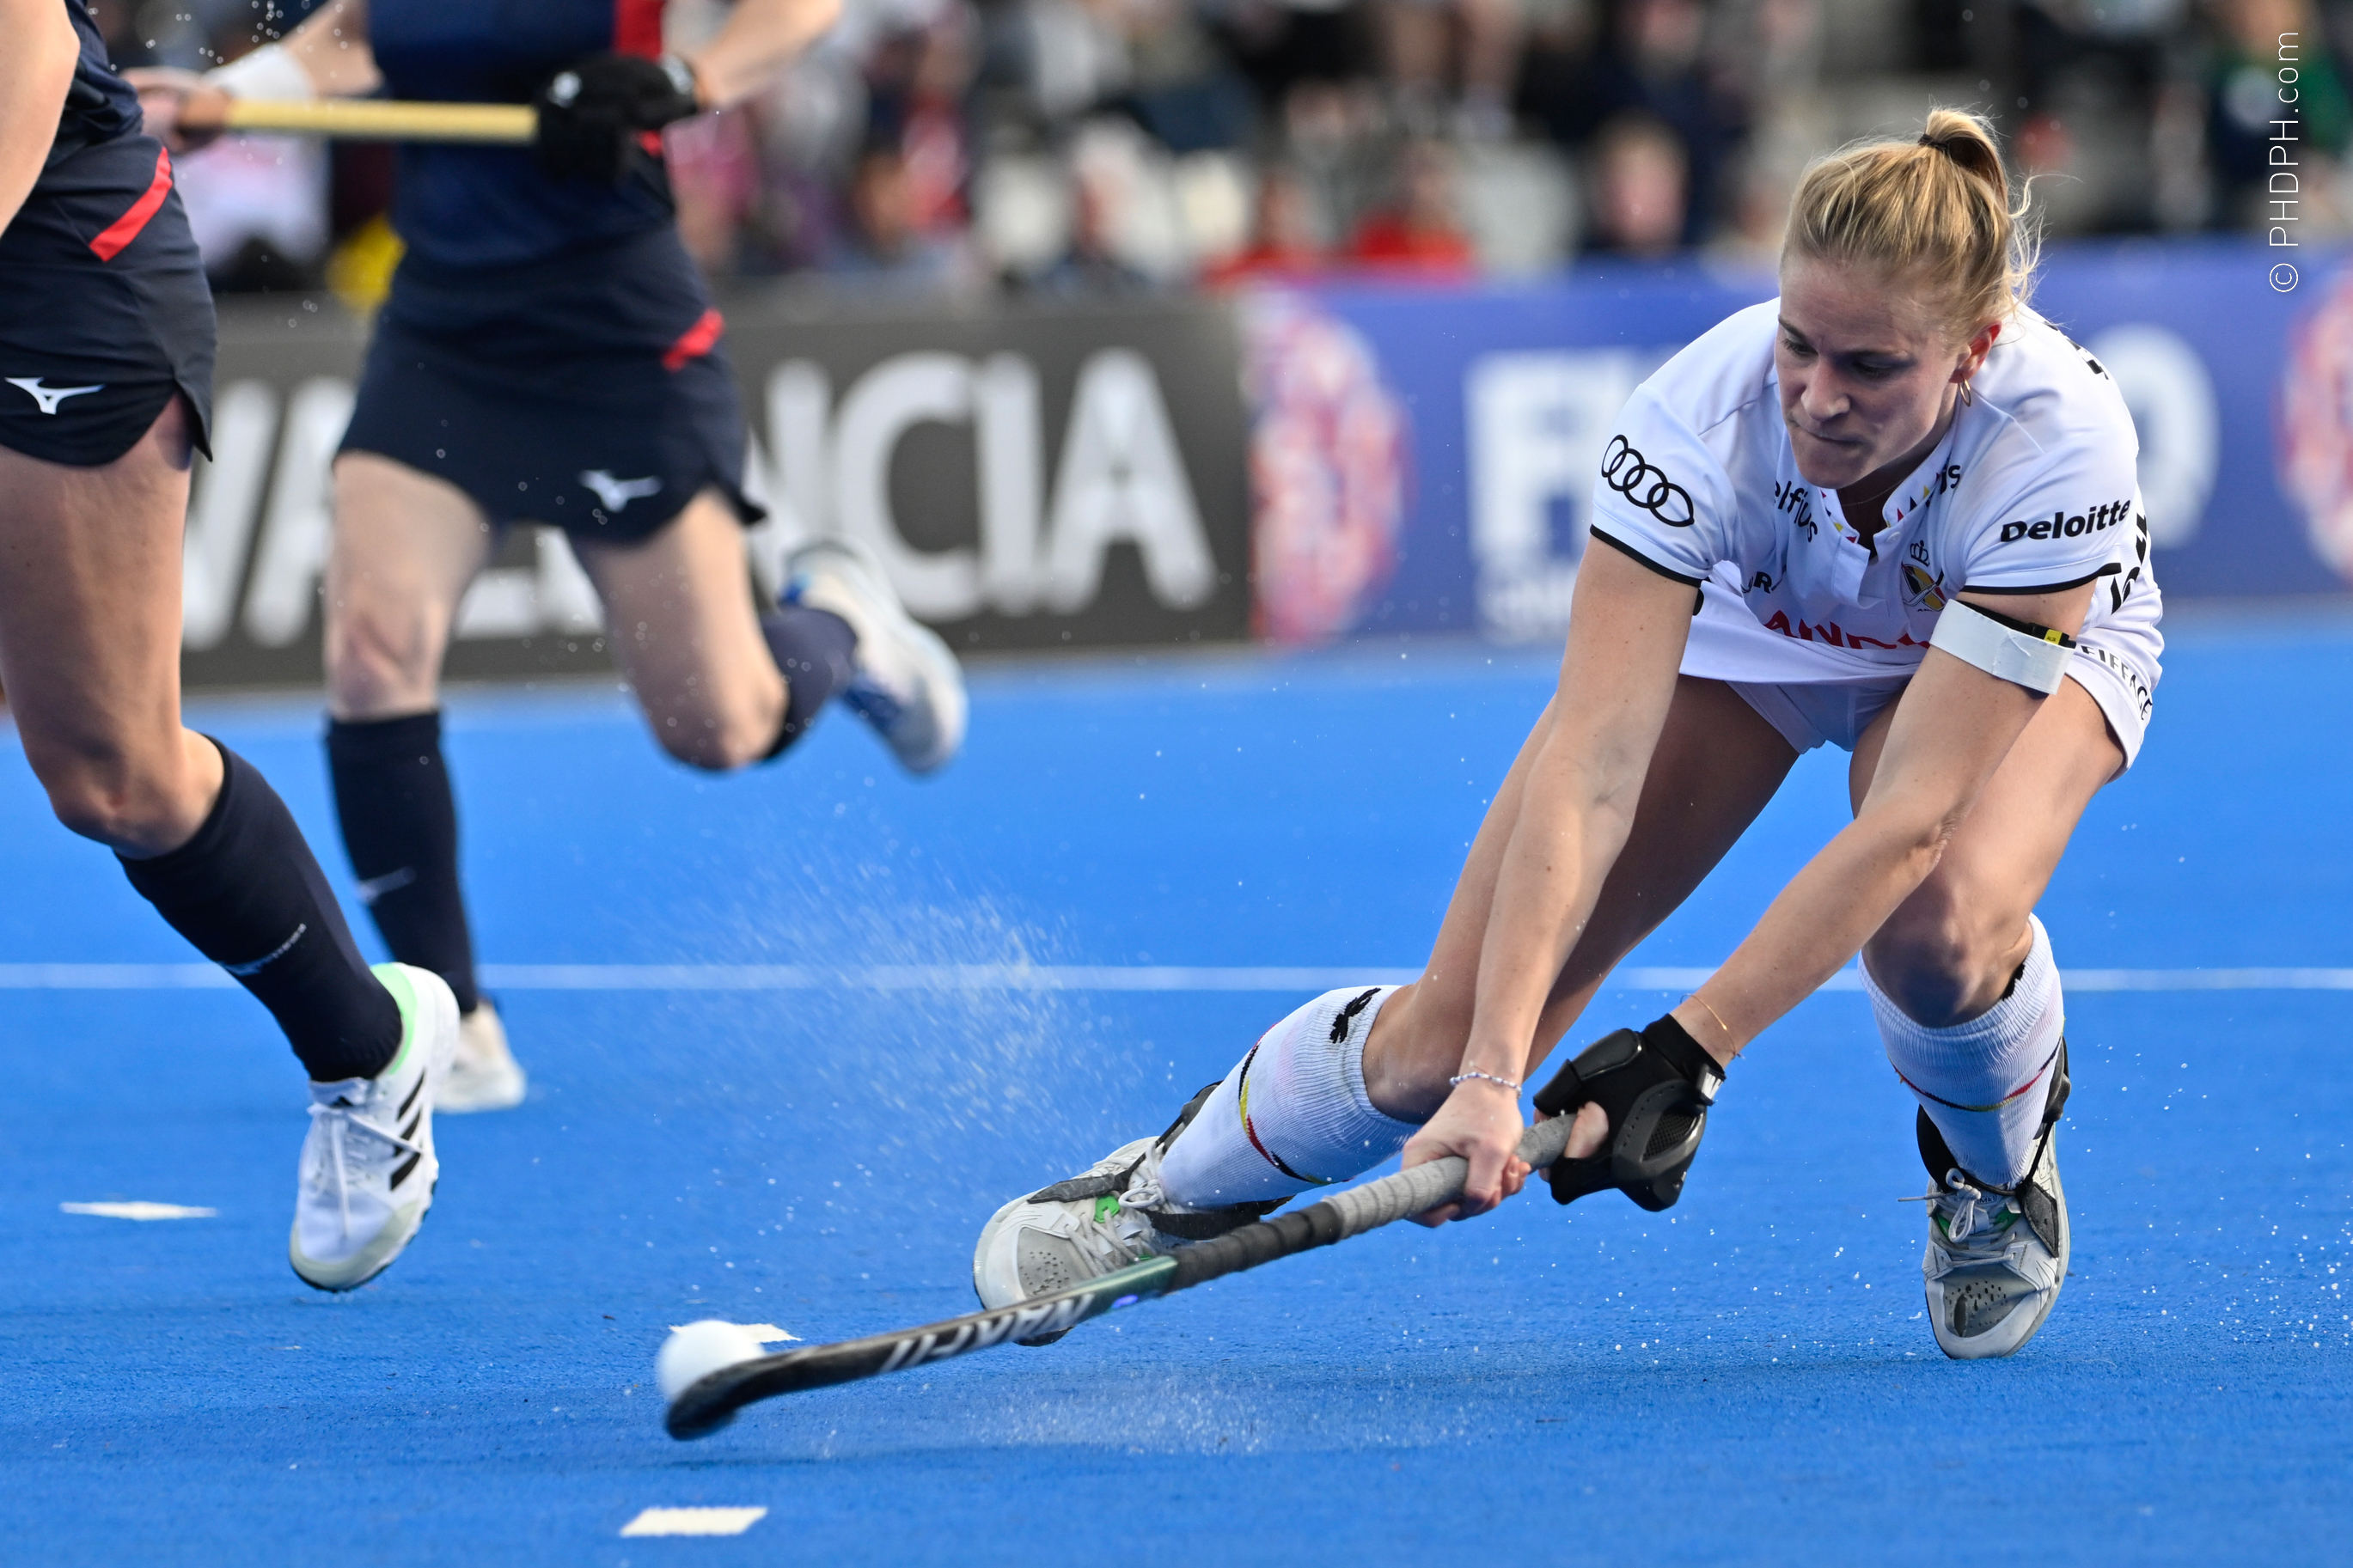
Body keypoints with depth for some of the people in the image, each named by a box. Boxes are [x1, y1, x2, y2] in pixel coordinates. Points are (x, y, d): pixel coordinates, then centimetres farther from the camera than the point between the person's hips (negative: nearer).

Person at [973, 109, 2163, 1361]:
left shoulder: (2056, 441, -41)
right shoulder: (1701, 412, -37)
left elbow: (1912, 819, -41)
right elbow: (1588, 768, -41)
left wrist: (1689, 1053, -46)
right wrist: (1491, 1076, -50)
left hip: (2023, 642, -1)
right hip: (1741, 618, 1)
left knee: (1941, 920, -35)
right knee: (1458, 1021, -9)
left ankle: (2000, 1172, 0)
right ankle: (1175, 1188, 20)